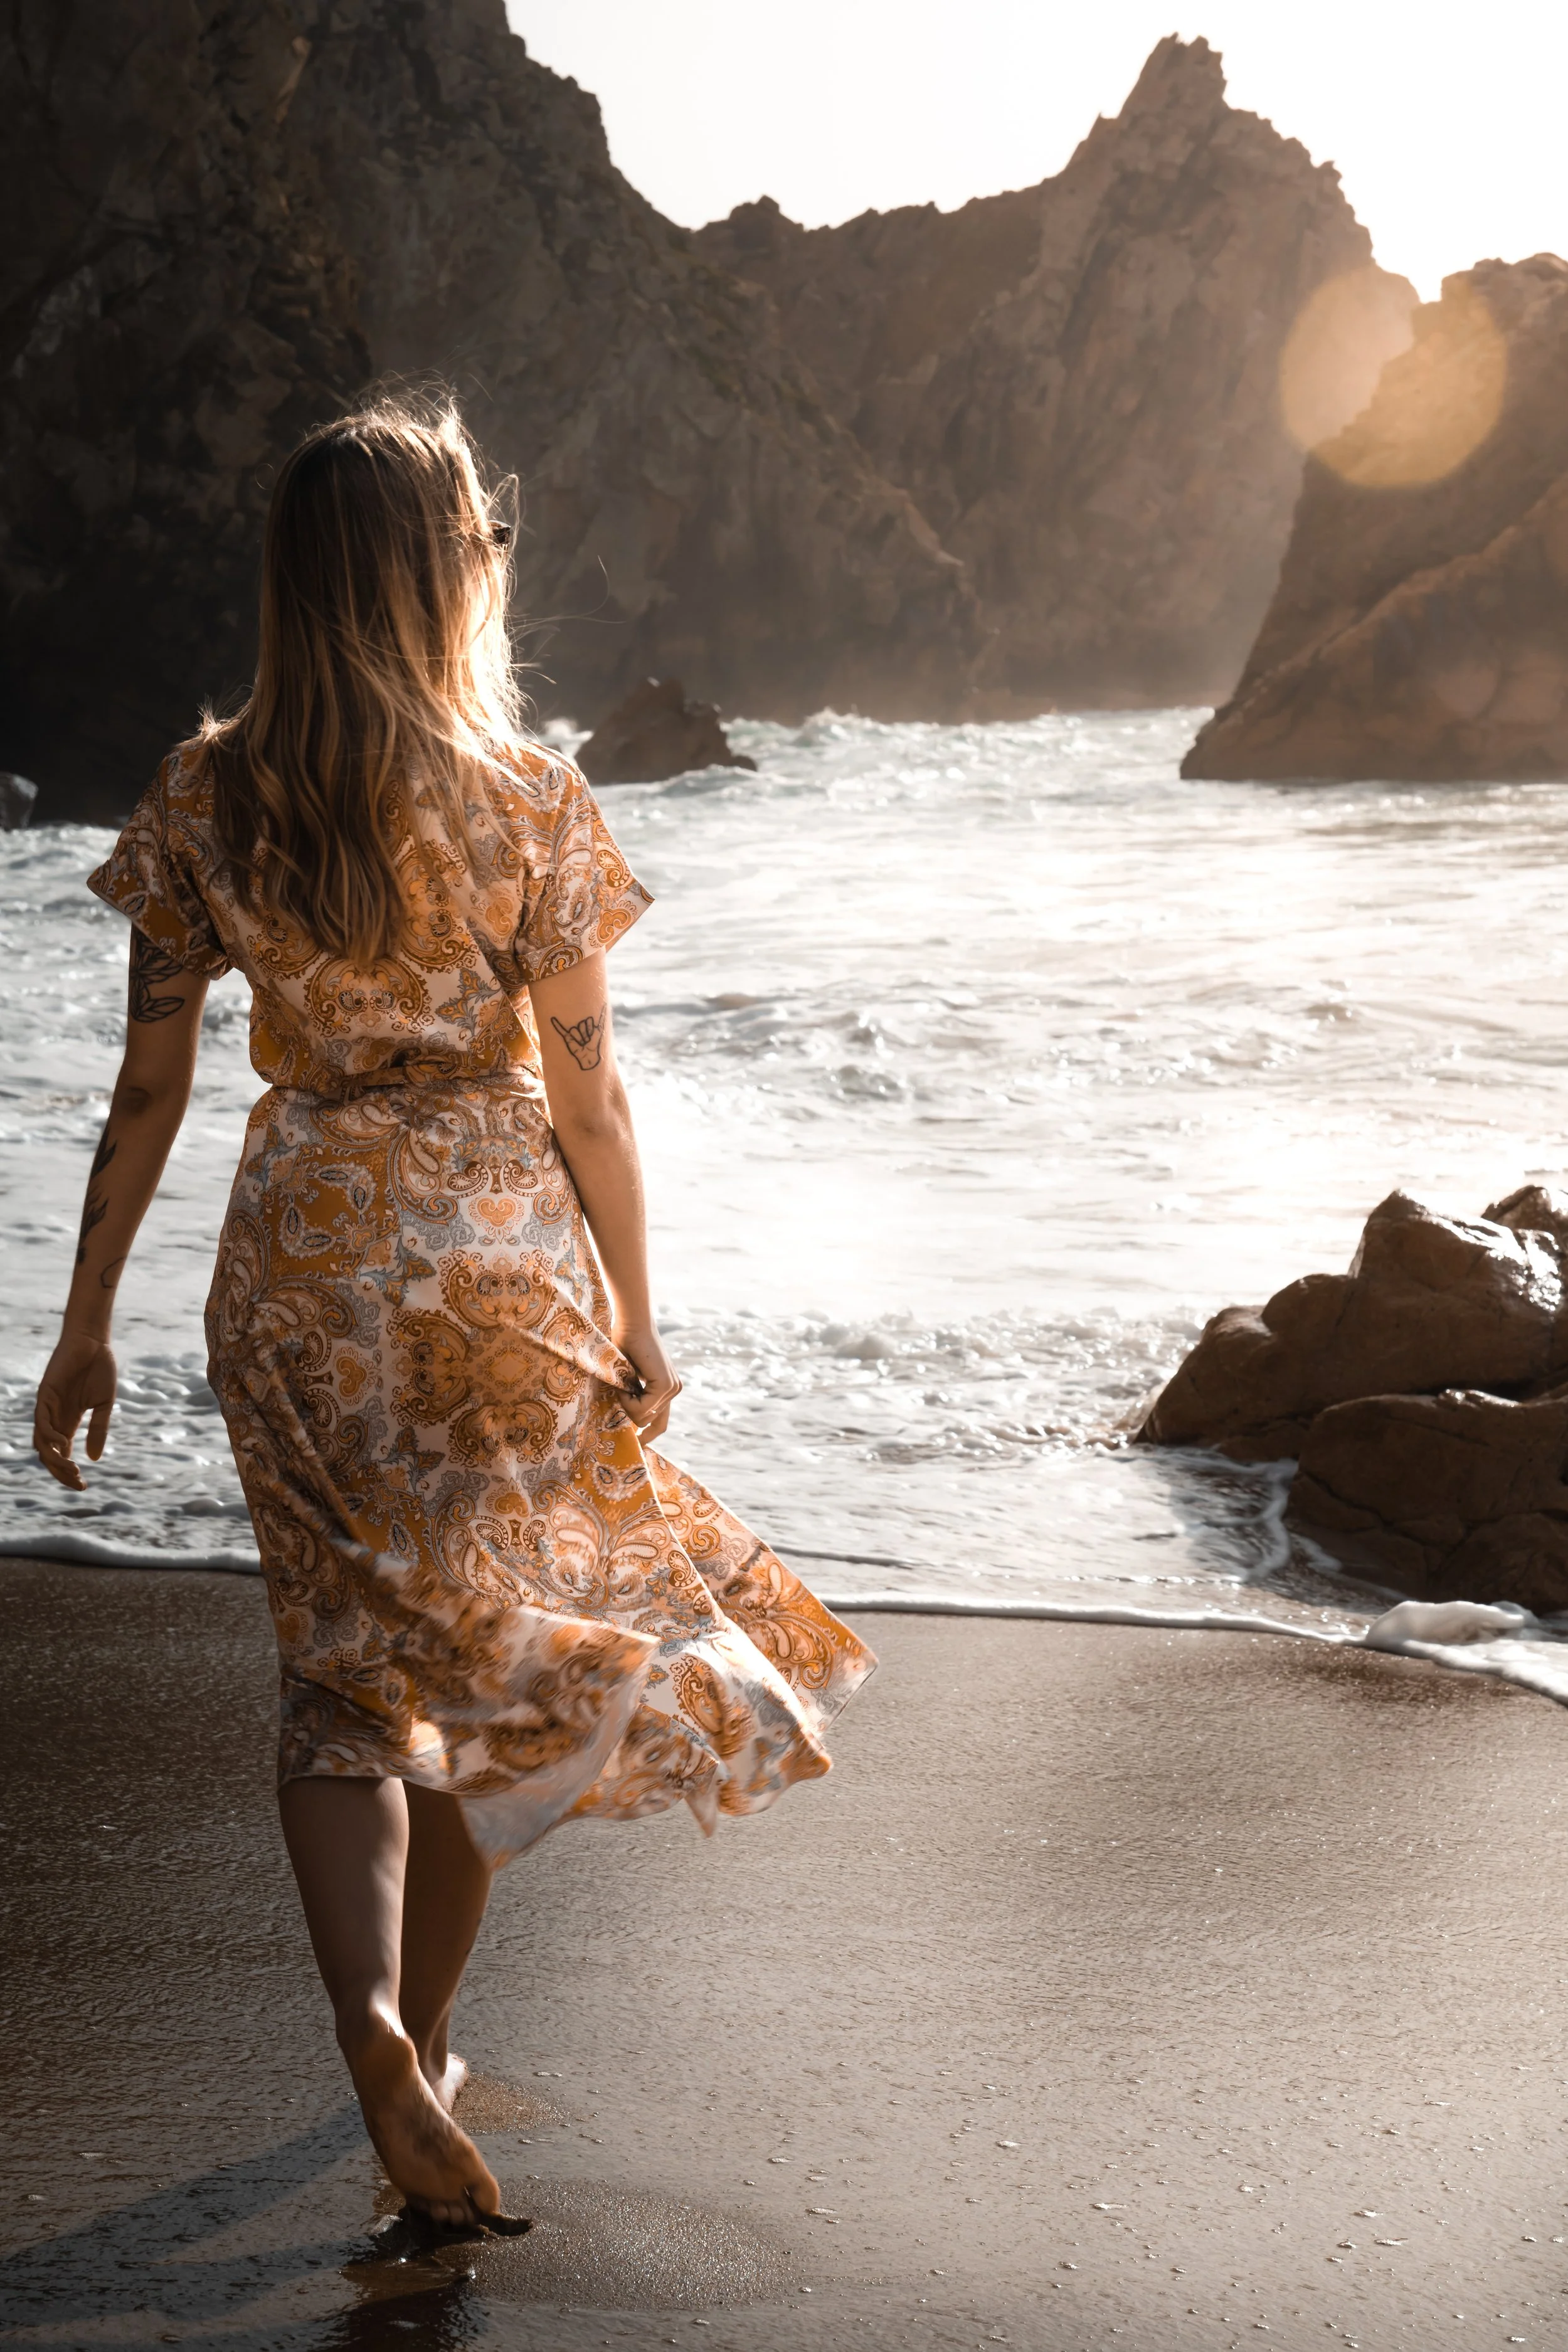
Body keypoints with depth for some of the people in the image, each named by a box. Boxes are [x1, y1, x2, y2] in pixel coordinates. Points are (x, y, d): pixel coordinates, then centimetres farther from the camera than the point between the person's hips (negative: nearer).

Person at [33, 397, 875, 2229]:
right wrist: (636, 1323, 4)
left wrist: (86, 1326, 6)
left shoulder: (206, 797, -4)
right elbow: (585, 1095, -7)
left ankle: (371, 2021, -8)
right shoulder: (525, 801, -11)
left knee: (346, 1661, 13)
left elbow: (149, 1088, -2)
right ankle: (424, 2040, 27)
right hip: (491, 1255, -2)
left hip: (294, 1261, 2)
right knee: (481, 1641, 16)